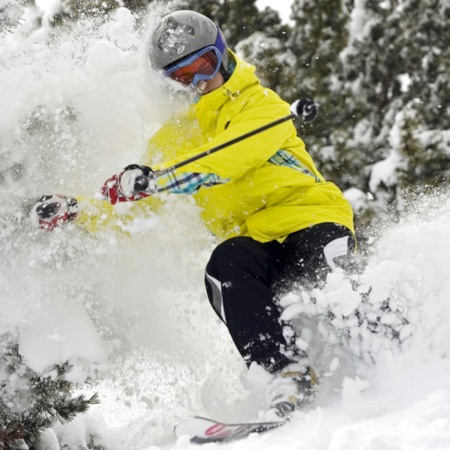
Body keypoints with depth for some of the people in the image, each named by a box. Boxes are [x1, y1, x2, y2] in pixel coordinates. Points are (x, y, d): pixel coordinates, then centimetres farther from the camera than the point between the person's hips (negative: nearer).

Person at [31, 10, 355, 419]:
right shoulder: (174, 136, 18)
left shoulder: (261, 106, 0)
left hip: (314, 221, -4)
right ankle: (288, 372, -39)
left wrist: (156, 180, -35)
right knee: (225, 266, -33)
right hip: (252, 241, 4)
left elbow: (228, 158, -21)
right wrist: (76, 213, 0)